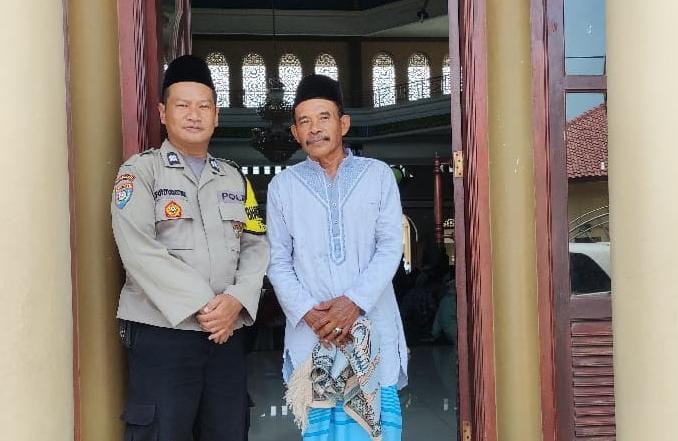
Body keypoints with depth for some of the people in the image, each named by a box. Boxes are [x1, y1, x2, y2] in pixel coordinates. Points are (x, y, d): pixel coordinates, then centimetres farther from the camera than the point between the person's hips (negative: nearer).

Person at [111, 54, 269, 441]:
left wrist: (236, 301, -11)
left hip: (227, 333, 5)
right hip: (162, 332, -4)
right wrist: (201, 305, -16)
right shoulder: (141, 170, 0)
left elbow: (256, 246, 7)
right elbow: (140, 251, -13)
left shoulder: (234, 178, 15)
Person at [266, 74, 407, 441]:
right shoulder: (283, 185, 7)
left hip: (372, 328, 0)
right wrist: (307, 312, -10)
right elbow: (278, 261, 5)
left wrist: (355, 302, -14)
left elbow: (390, 248, -1)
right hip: (310, 330, 1)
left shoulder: (378, 175, 4)